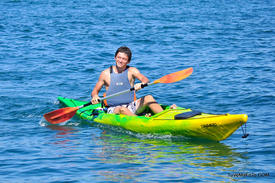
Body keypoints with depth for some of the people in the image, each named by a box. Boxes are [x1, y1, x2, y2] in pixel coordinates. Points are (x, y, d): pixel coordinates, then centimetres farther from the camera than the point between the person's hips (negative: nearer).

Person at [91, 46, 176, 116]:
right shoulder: (106, 73, 4)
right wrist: (95, 96, -15)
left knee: (148, 98, -20)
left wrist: (141, 84, -35)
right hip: (113, 109, -2)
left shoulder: (132, 71, 5)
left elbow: (145, 80, -12)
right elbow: (95, 91, 9)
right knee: (122, 109, -36)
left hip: (131, 106, 2)